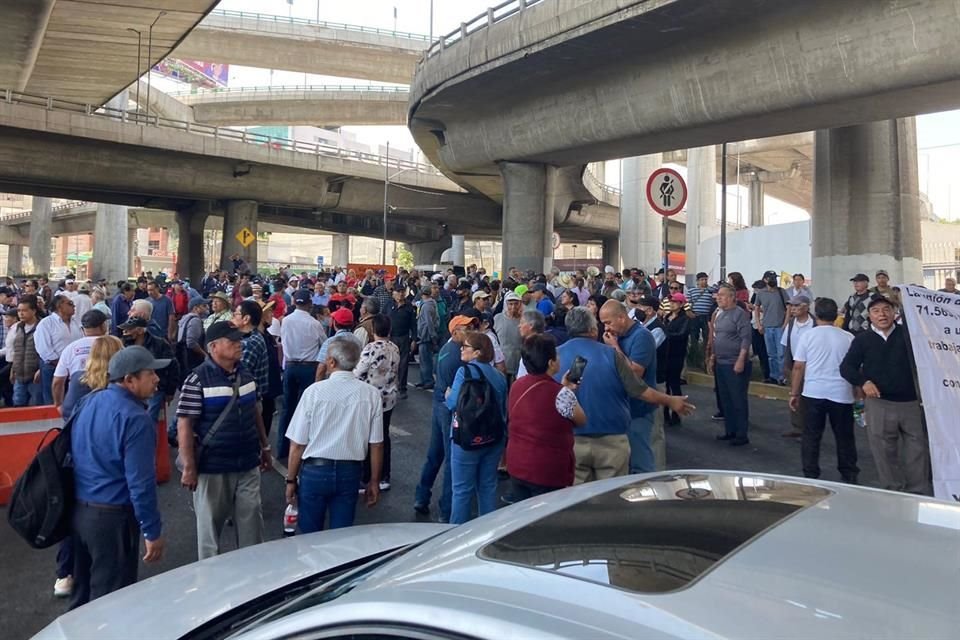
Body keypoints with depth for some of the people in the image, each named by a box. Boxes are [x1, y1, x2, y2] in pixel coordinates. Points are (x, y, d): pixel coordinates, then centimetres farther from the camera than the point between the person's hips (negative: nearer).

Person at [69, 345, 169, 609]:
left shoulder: (88, 403, 4)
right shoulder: (135, 418, -22)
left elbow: (79, 455, 15)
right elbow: (141, 482, -22)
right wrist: (152, 531, -14)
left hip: (78, 509, 8)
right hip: (113, 516, -8)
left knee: (82, 591, 23)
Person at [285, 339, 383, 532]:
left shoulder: (314, 391, -11)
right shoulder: (371, 394, -6)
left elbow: (297, 444, -8)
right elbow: (376, 445, -3)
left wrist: (291, 480, 4)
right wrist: (374, 481, 9)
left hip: (315, 471, -1)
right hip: (350, 472, 2)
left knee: (310, 536, 14)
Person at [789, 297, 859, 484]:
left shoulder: (807, 336, -2)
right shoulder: (848, 338, 1)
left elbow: (798, 367, -2)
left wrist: (794, 394, 6)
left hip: (813, 392, -1)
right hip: (841, 393, 1)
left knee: (811, 435, 7)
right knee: (844, 436, 13)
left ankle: (810, 476, 9)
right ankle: (849, 476, 22)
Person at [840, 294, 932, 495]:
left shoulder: (908, 333, 3)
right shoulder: (862, 339, 4)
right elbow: (846, 367, 3)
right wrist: (863, 382, -12)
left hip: (911, 403, 0)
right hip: (879, 404, 0)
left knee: (918, 448, 6)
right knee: (884, 451, 6)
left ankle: (921, 492, 18)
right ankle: (893, 491, 19)